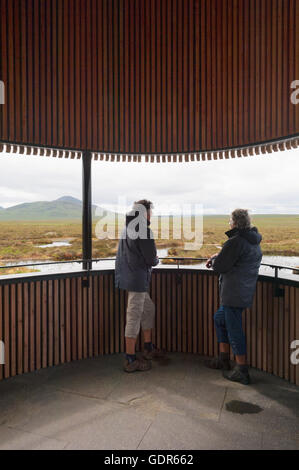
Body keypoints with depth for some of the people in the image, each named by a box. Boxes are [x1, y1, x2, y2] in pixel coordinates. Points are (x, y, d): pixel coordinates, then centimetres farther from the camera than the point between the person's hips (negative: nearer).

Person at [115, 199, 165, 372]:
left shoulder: (127, 229, 11)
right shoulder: (144, 231, -17)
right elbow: (151, 260, -17)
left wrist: (151, 259, 15)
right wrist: (156, 260, 5)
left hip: (127, 276, 10)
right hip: (137, 279, -10)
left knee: (148, 309, 21)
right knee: (134, 316, -1)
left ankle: (149, 348, 34)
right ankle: (131, 360, 10)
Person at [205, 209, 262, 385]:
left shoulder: (236, 241, -20)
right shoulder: (254, 242, 11)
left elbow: (220, 267, -19)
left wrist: (215, 259, 2)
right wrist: (217, 258, 8)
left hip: (235, 294, -10)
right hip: (245, 293, 10)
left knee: (234, 330, 1)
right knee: (219, 318, 23)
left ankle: (242, 372, 14)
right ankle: (224, 360, 32)